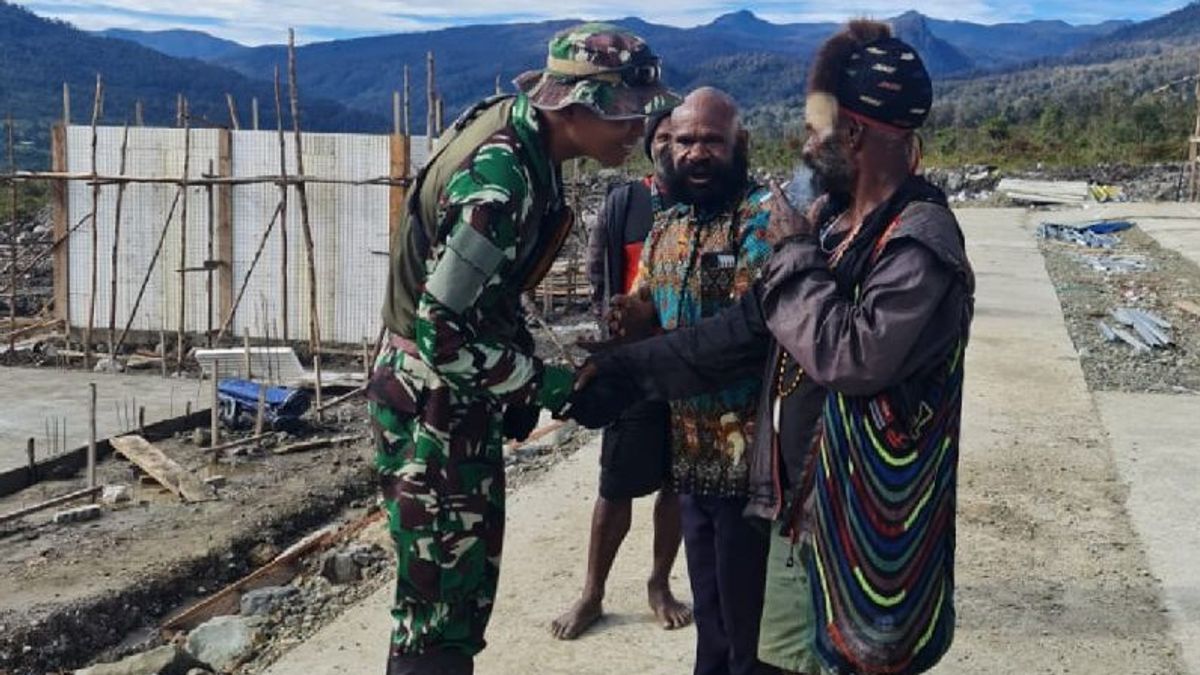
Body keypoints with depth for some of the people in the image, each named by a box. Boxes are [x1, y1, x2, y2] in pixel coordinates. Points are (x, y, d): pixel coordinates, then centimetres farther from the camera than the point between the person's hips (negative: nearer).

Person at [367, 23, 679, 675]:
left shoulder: (514, 124, 1)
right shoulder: (499, 182, -29)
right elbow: (444, 334, -28)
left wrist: (521, 375, 11)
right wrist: (547, 385, -16)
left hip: (464, 394, 9)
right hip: (431, 405, -9)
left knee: (469, 578, 19)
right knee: (439, 596, 0)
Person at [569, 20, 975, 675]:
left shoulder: (921, 246, -19)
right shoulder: (833, 220, 7)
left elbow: (853, 356, -31)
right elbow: (746, 325, 10)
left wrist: (795, 253, -17)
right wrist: (629, 369, 6)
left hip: (864, 527, -8)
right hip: (797, 510, 8)